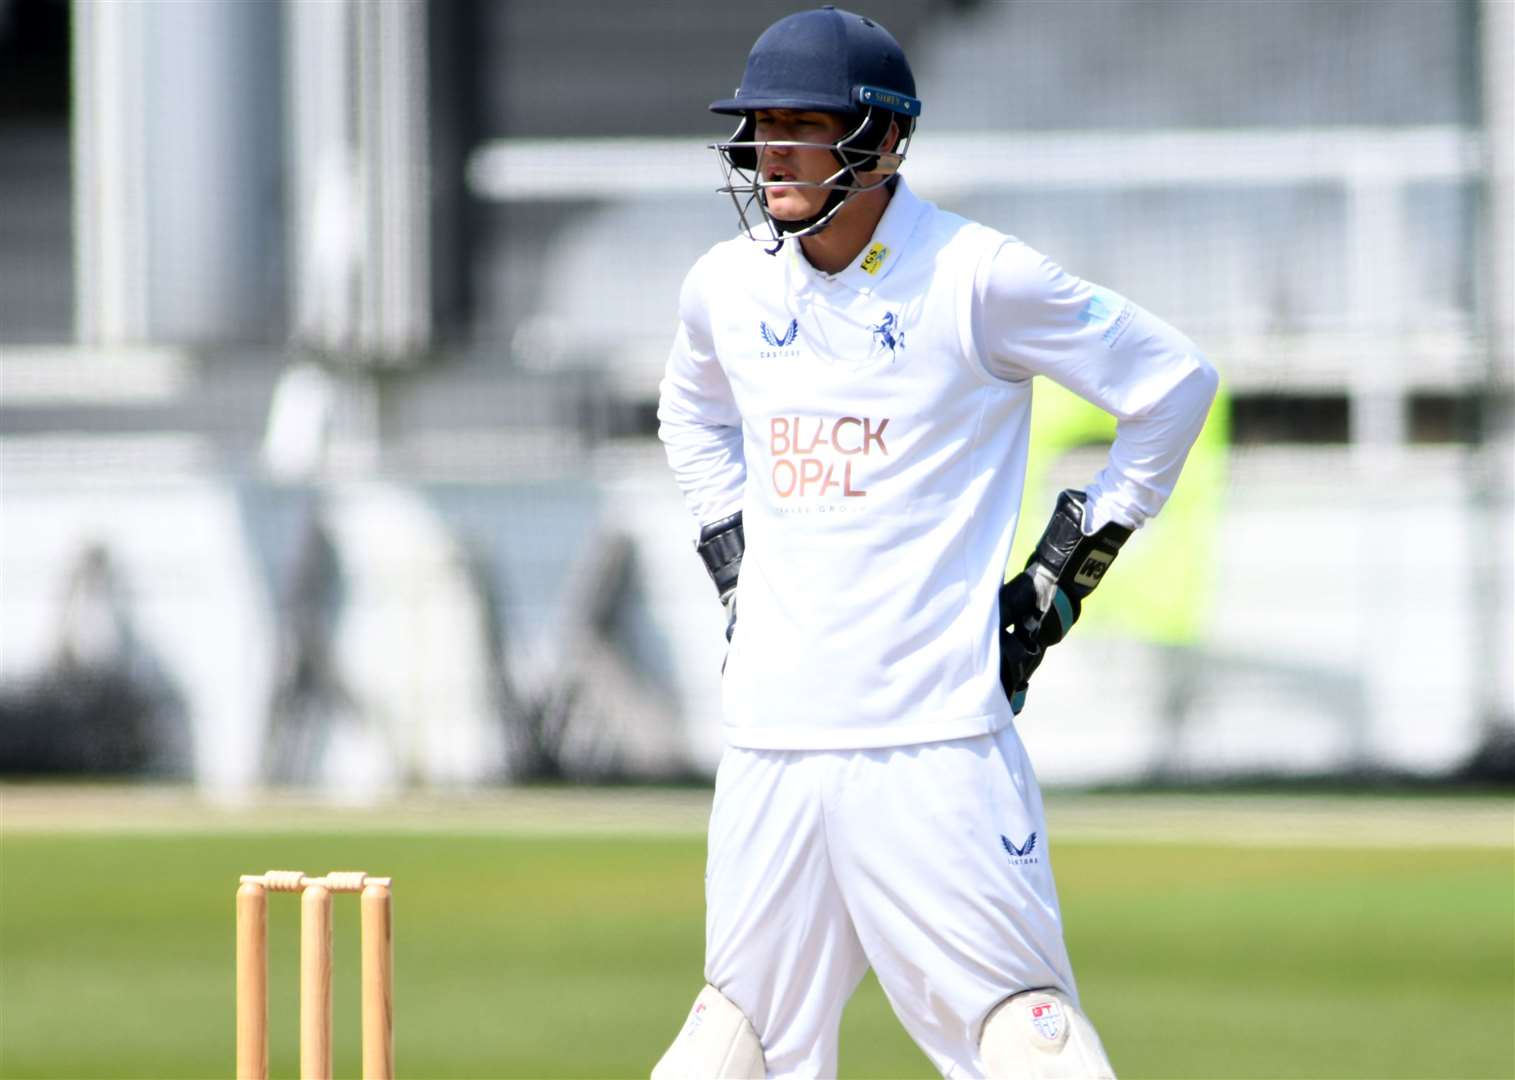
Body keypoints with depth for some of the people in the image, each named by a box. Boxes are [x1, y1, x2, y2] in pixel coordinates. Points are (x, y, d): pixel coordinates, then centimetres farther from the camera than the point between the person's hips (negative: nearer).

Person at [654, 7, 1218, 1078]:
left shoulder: (977, 277, -8)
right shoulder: (730, 285, 8)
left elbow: (1174, 381, 1)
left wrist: (1069, 568, 1)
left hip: (935, 736, -5)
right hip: (772, 732, 5)